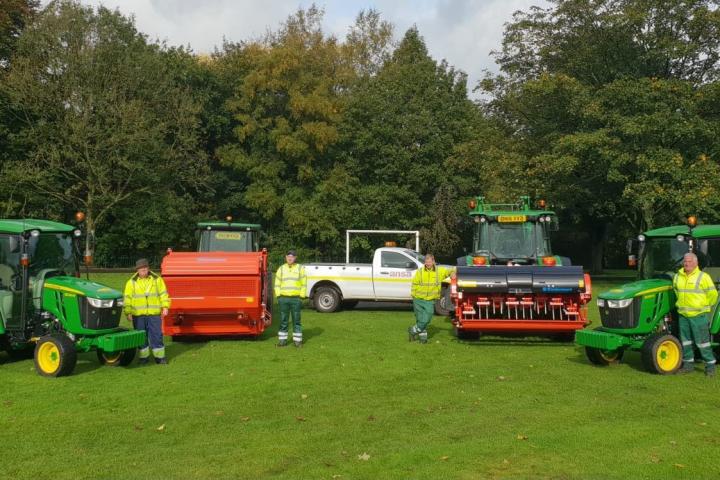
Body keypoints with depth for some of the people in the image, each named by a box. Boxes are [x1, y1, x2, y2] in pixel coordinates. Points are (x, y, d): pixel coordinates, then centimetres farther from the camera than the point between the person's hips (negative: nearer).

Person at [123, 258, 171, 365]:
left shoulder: (157, 279, 5)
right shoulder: (132, 282, 4)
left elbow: (163, 294, 6)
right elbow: (127, 298, 3)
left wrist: (165, 307, -4)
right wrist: (128, 312, -5)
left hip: (154, 314, -1)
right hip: (138, 315, 1)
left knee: (156, 335, 0)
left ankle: (159, 357, 9)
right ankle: (144, 356, 20)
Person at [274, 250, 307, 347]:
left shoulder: (300, 268, 4)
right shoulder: (281, 269, 10)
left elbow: (304, 284, 3)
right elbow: (277, 284, 12)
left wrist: (301, 297, -4)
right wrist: (278, 296, 3)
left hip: (296, 299, -2)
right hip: (283, 298, 2)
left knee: (296, 321, 2)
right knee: (283, 321, 5)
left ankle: (297, 340, 7)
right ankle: (282, 340, 12)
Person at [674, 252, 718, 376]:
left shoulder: (703, 277, -9)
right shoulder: (677, 277, 7)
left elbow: (713, 294, -4)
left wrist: (705, 307, 5)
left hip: (699, 315, -5)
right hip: (683, 315, 5)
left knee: (702, 342, -3)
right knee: (685, 341, 10)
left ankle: (710, 366, 7)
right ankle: (688, 364, 21)